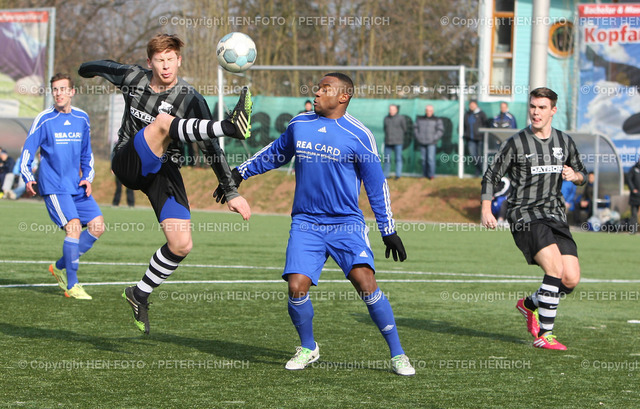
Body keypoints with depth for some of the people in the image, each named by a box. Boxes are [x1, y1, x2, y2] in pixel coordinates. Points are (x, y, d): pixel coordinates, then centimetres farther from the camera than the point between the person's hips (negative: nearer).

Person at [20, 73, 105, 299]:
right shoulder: (44, 120, -6)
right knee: (73, 227, -19)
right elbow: (27, 151, -5)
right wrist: (28, 178, -19)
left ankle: (61, 267, 15)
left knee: (97, 225, 0)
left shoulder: (82, 119, 9)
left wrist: (88, 178, 6)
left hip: (77, 187, 6)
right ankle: (72, 286, -13)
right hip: (53, 186, -6)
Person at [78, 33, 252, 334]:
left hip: (163, 171, 1)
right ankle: (228, 127, -59)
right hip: (127, 163, -1)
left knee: (182, 244, -13)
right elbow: (103, 67, 21)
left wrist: (231, 192, -11)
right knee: (163, 122, -32)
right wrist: (85, 69, 43)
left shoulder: (190, 99, -8)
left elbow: (211, 150, -8)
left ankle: (139, 295, 11)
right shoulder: (133, 78, -3)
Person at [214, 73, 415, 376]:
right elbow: (274, 154, 26)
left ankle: (397, 354, -9)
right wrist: (239, 173, 27)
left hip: (347, 224, -3)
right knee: (297, 287, -12)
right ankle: (307, 348, 15)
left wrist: (388, 230, 2)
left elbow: (377, 185, 1)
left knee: (365, 281, -20)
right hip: (306, 223, 3)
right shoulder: (299, 125, 7)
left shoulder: (358, 135, -4)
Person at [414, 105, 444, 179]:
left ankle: (431, 175, -13)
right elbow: (416, 128, 15)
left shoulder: (437, 120, 3)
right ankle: (425, 175, 7)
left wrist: (434, 139, -8)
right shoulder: (419, 119, 12)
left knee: (431, 158, -14)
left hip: (431, 143, -3)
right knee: (423, 159, 2)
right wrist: (418, 137, 2)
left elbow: (440, 131, 0)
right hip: (422, 142, 3)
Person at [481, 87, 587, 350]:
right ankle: (544, 335, -17)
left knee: (571, 280, -5)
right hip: (525, 215, -5)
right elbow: (491, 176, 3)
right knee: (555, 269, -24)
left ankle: (530, 304, 25)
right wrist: (486, 211, -7)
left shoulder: (565, 142, 11)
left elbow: (582, 175, 23)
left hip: (555, 217, 5)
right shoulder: (516, 143, -3)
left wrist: (575, 176, -1)